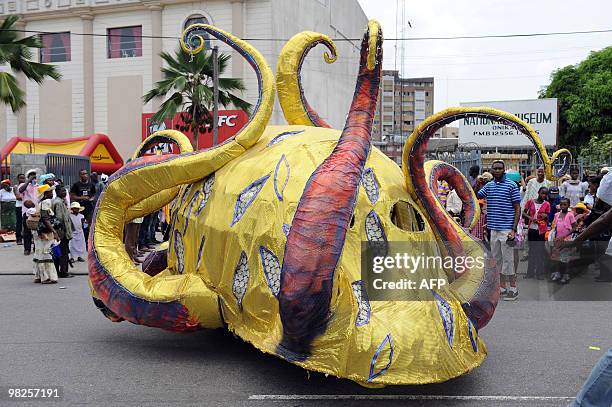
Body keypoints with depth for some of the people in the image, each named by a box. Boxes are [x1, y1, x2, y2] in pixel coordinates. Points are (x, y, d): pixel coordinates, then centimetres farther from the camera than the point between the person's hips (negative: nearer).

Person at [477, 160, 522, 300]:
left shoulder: (511, 185, -4)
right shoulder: (488, 186, 11)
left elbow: (517, 208, -6)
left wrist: (514, 229, -13)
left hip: (506, 229, -6)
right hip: (493, 229, 6)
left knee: (508, 259, -2)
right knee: (497, 259, 11)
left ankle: (513, 288, 9)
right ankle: (502, 287, 21)